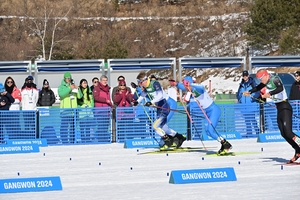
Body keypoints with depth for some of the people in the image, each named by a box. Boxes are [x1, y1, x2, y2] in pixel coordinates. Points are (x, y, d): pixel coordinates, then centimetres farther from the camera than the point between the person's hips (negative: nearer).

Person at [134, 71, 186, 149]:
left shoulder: (155, 84, -18)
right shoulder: (146, 87, 8)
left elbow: (160, 96, -28)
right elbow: (143, 94, 31)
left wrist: (151, 102, -35)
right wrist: (137, 101, 32)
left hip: (164, 107, -9)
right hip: (159, 108, 9)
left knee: (155, 126, -14)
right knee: (163, 128, 9)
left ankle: (167, 141, -3)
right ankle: (180, 137, 21)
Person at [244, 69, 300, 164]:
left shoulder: (275, 79, -14)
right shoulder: (267, 82, 12)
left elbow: (280, 88, -34)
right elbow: (258, 87, 32)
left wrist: (270, 94, -43)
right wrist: (249, 92, 38)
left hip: (285, 107, -9)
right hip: (279, 108, 9)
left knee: (288, 133, -19)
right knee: (284, 134, 4)